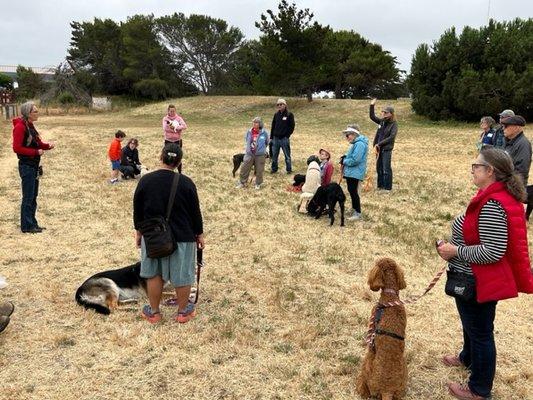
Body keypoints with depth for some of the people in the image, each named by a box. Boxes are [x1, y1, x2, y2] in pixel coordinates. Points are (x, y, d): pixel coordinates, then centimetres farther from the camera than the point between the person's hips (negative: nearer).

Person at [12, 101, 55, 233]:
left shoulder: (30, 126, 12)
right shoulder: (20, 127, -15)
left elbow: (36, 143, 19)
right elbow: (17, 148, -19)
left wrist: (48, 145, 0)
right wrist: (36, 152, -18)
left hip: (34, 166, 9)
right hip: (26, 166, -9)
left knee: (33, 196, 13)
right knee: (28, 197, -3)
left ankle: (32, 224, 21)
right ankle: (27, 226, 5)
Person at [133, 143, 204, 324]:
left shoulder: (145, 180, -7)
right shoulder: (186, 183, -12)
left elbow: (137, 210, 2)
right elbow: (195, 212, -5)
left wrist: (138, 232, 16)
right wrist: (199, 234, 8)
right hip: (182, 236, -2)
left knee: (154, 274, 17)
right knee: (182, 275, 12)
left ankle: (154, 312, 27)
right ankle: (183, 312, 26)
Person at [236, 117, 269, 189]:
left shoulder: (264, 133, -9)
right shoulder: (249, 132, -3)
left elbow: (267, 143, 8)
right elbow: (246, 141, 16)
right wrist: (247, 149, 13)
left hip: (260, 155, -2)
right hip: (249, 154, 2)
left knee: (259, 171, 8)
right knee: (244, 169, 5)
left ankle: (258, 184, 26)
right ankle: (242, 182, 19)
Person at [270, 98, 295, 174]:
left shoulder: (289, 115, -2)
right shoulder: (276, 115, 11)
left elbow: (292, 127, -2)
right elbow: (273, 126, 14)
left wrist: (287, 135, -9)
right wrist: (271, 137, 9)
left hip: (284, 139, -4)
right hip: (276, 138, 4)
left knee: (287, 155, 2)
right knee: (274, 155, 7)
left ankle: (289, 169, 12)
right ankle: (274, 169, 18)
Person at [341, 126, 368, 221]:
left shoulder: (360, 144, -20)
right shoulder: (355, 143, 14)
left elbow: (355, 160, -26)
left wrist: (344, 161, -12)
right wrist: (345, 157, 6)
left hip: (355, 173, -10)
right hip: (350, 172, 10)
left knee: (353, 192, -6)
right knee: (351, 191, 17)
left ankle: (358, 213, 2)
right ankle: (354, 209, 30)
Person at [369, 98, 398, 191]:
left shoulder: (394, 124, -10)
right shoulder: (382, 121, 9)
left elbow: (392, 137, -18)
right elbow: (372, 117, 18)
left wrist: (379, 144, -18)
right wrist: (372, 106, 4)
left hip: (387, 149, -7)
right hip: (379, 148, 7)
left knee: (386, 169, -4)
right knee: (379, 168, 12)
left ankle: (388, 188, 4)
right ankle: (380, 185, 23)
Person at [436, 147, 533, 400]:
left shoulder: (492, 205, -29)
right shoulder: (499, 196, 4)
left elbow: (492, 252, -31)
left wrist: (455, 251, -22)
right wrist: (455, 245, 8)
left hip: (478, 283, -10)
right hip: (477, 279, 10)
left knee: (480, 331, 7)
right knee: (472, 323, 30)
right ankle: (468, 359, 54)